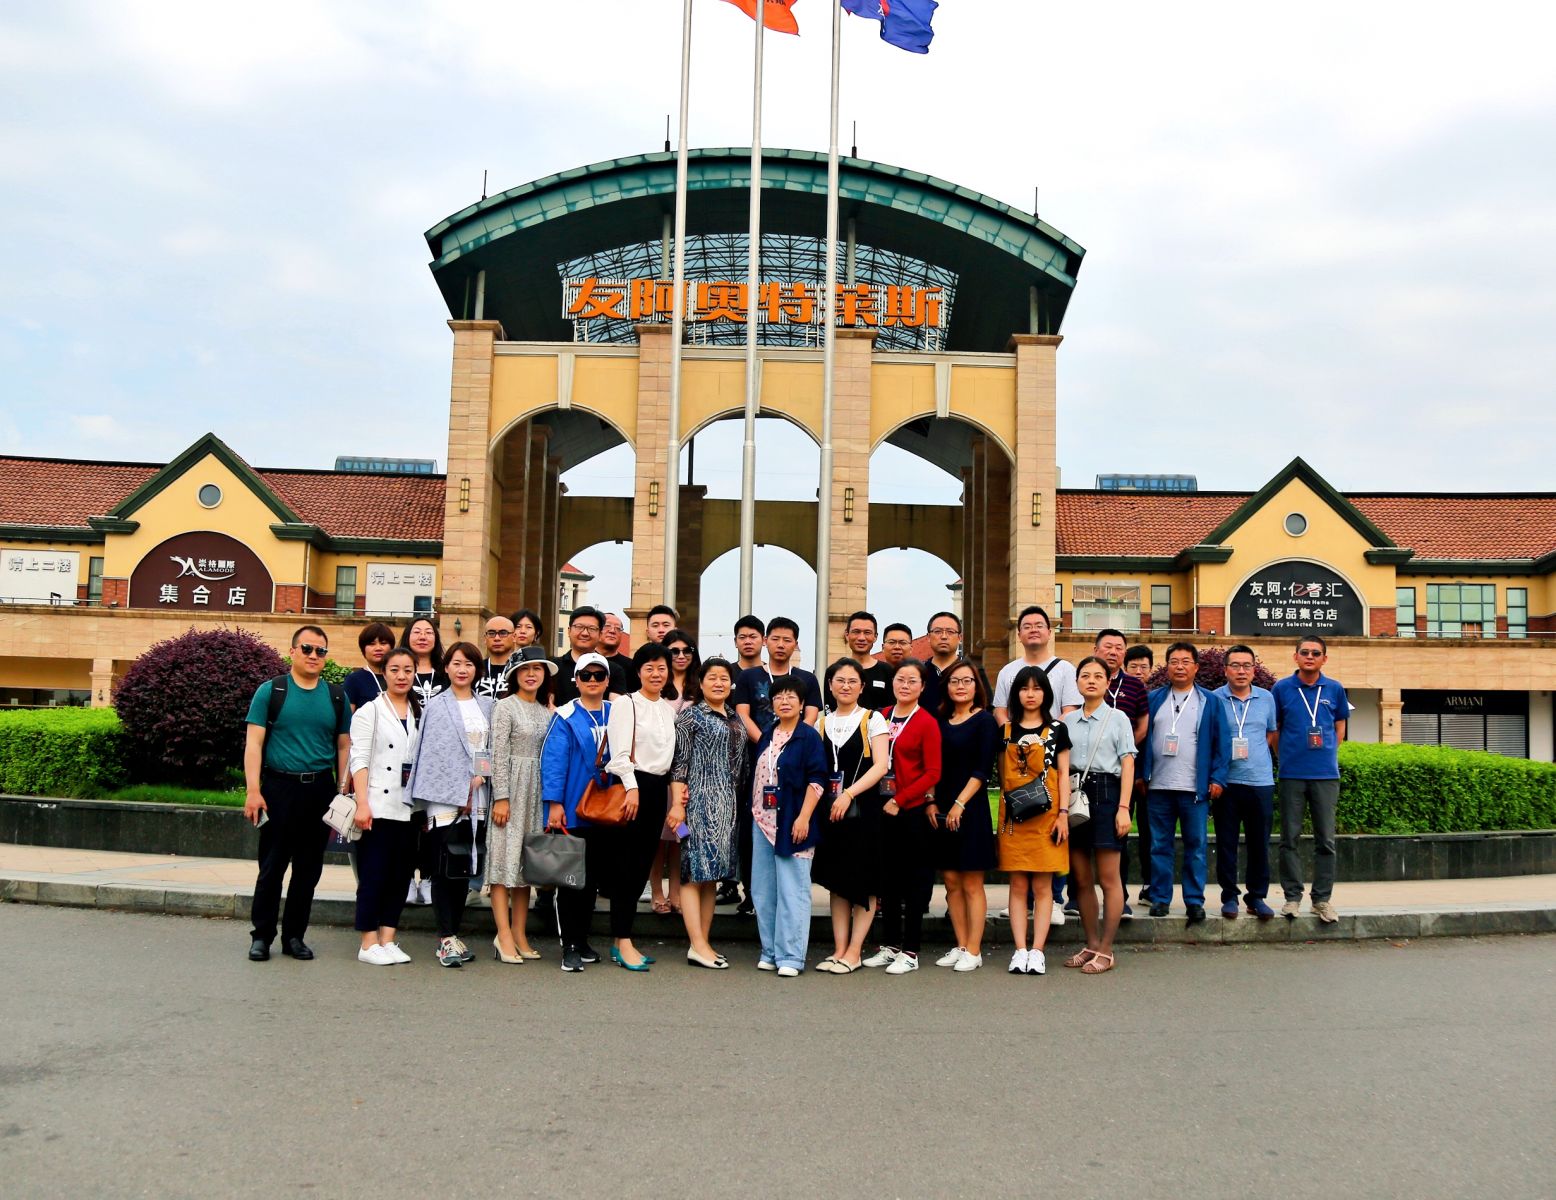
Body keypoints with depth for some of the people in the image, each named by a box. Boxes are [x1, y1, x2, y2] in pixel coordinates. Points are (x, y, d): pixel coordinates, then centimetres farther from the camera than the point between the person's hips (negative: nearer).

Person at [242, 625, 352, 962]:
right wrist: (253, 789, -11)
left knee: (309, 869, 8)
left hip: (320, 790, 3)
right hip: (279, 787, -3)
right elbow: (254, 743, -3)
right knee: (272, 867, 1)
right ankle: (261, 936, 12)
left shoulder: (336, 697, 10)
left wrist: (344, 793, 4)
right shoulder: (271, 691, 1)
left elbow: (344, 746, 11)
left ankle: (294, 935, 18)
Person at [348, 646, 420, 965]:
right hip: (377, 807, -5)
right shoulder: (370, 711, 1)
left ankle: (388, 940, 13)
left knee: (401, 876, 5)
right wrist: (362, 804, -15)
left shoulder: (419, 714, 14)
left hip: (408, 809, 5)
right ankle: (369, 944, 4)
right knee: (373, 876, -3)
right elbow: (359, 760, -6)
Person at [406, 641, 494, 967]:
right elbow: (433, 754, -3)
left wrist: (482, 775, -9)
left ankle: (453, 934, 16)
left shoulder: (487, 706, 13)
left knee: (465, 868, 7)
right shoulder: (435, 707, 2)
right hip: (445, 798, -4)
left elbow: (494, 748, 10)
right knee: (446, 869, -4)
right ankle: (447, 938, 0)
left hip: (477, 800, 4)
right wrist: (460, 794, -9)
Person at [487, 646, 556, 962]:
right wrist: (501, 797, -15)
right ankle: (504, 935, -2)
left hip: (537, 793, 6)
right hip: (511, 787, -6)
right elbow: (499, 755, -9)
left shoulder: (546, 711, 14)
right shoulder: (505, 707, -4)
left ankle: (520, 935, 12)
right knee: (505, 857, -4)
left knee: (527, 862, 7)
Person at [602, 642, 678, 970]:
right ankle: (623, 943, -3)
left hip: (658, 789, 7)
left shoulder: (670, 708, 15)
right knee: (626, 866, -6)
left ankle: (622, 939, 14)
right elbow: (620, 751, -11)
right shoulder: (626, 703, -4)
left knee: (642, 866, 7)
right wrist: (632, 787, -18)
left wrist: (678, 784, 8)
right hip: (631, 785, -6)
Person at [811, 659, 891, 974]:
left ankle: (854, 952, 6)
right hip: (830, 811, 4)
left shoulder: (872, 720, 0)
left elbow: (881, 765, -10)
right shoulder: (822, 722, 12)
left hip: (862, 810, -4)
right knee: (836, 881, 8)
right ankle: (839, 949, 13)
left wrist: (849, 794, -18)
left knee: (864, 883, -1)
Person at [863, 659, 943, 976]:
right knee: (887, 878, 12)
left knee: (914, 880, 3)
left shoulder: (927, 723, -6)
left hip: (913, 810, -5)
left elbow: (933, 773, -10)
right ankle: (890, 945, 22)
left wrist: (900, 800, -15)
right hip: (883, 808, 5)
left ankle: (910, 952, 10)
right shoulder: (881, 717, 9)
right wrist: (882, 801, 0)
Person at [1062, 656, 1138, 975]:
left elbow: (1127, 764, -2)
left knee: (1108, 878, -2)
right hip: (1075, 795, 4)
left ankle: (1105, 951, 4)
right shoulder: (1068, 721, 12)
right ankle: (1092, 945, 19)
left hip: (1105, 793, -4)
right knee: (1081, 878, 8)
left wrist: (1124, 807, -12)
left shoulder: (1118, 718, 2)